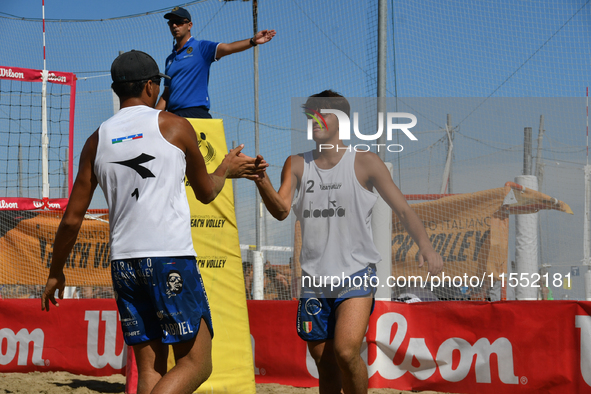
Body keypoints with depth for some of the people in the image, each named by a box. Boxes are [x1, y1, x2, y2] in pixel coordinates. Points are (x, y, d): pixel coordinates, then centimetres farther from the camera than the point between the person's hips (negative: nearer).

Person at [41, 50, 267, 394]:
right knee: (196, 364, -1)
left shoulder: (97, 140, 12)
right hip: (171, 259, -5)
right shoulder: (174, 126, 2)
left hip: (124, 262, 5)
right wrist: (226, 169, 35)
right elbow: (206, 192, 14)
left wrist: (56, 273, 23)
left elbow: (73, 218, 11)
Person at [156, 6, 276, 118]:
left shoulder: (201, 47, 2)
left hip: (196, 114, -6)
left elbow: (227, 48, -15)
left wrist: (253, 41, -31)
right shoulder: (170, 59, 20)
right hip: (172, 116, 6)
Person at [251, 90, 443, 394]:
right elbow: (281, 210, -8)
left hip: (357, 275, -4)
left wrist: (426, 247, -14)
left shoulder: (365, 163, -1)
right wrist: (262, 183, -28)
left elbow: (403, 210, 1)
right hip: (314, 278, 4)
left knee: (346, 352, -21)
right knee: (325, 365, 8)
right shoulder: (297, 165, 7)